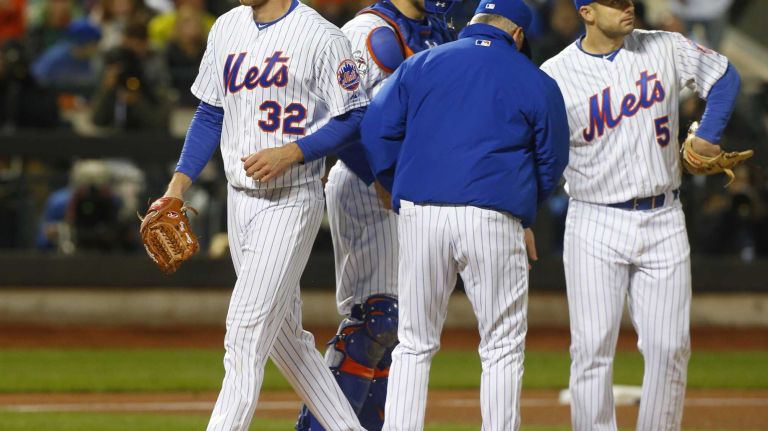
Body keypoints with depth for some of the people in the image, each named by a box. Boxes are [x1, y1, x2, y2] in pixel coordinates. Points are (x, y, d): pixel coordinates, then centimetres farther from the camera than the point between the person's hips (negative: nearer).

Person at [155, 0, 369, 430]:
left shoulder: (321, 37, -11)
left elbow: (353, 118, -10)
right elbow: (210, 114, 15)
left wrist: (289, 154, -21)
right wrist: (179, 185, 6)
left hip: (293, 201, -7)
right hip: (240, 198, 7)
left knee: (247, 333, -11)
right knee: (283, 337, 12)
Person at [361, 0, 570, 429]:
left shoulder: (419, 65, 11)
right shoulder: (536, 83, 7)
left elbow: (377, 133, 6)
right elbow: (551, 164, 13)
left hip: (419, 216, 2)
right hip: (493, 219, -2)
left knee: (415, 345, 10)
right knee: (503, 349, 6)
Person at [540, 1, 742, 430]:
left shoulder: (665, 49, 4)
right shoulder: (556, 75, -4)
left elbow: (724, 76, 17)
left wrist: (707, 136, 5)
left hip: (663, 222, 3)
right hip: (595, 223, -3)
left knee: (670, 347, 0)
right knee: (593, 348, -7)